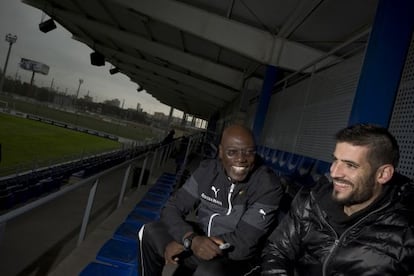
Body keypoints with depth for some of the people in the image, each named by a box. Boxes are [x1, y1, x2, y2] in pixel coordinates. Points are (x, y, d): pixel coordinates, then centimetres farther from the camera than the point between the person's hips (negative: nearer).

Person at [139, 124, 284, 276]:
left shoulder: (268, 185, -22)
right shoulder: (207, 169, -8)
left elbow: (244, 243, -25)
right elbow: (172, 208, -8)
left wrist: (184, 244, -24)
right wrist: (192, 239, -30)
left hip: (235, 256, -4)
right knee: (150, 232, -8)